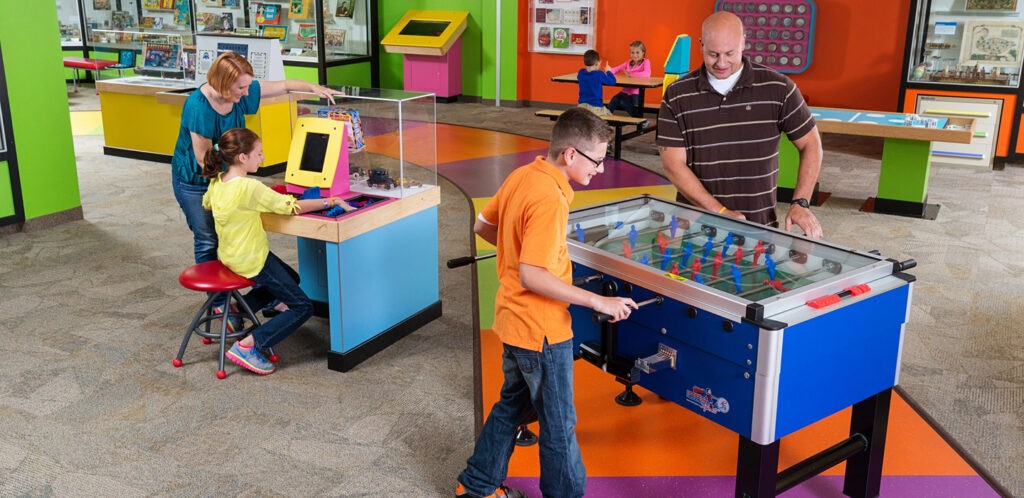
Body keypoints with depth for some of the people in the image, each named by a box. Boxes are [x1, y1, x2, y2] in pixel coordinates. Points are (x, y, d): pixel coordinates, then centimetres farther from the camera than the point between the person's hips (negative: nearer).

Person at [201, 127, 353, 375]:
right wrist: (332, 201, -14)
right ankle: (248, 346, -13)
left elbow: (206, 204, 22)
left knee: (291, 279, 28)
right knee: (303, 307, -4)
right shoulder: (250, 187, -26)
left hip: (228, 255, 9)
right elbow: (292, 206, -23)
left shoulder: (217, 182, 0)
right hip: (250, 260, -9)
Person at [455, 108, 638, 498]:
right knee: (559, 425, 9)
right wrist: (598, 301, -26)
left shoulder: (521, 176, 1)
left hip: (514, 320, 9)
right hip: (542, 331, -9)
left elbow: (482, 226, 13)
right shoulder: (550, 199, -26)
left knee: (512, 404, 25)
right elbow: (531, 276, -30)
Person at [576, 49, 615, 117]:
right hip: (595, 107, -5)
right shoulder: (599, 74, -11)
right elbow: (613, 81, -1)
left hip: (581, 105, 5)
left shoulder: (580, 73, 3)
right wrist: (608, 72, 18)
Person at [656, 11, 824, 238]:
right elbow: (673, 165, -3)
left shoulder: (778, 88, 1)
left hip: (760, 225, 0)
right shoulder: (677, 95, 0)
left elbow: (811, 145, 10)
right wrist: (721, 212, -11)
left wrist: (800, 203, -4)